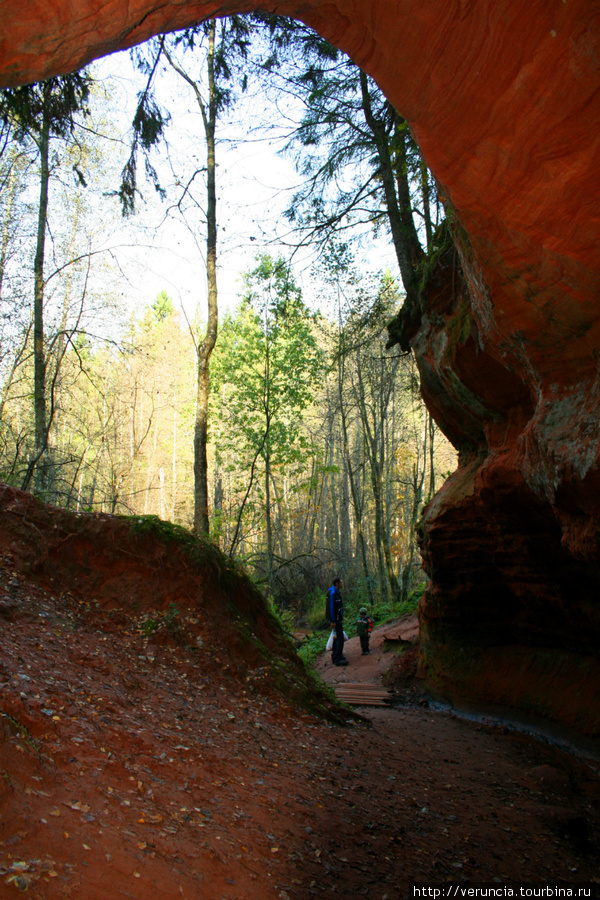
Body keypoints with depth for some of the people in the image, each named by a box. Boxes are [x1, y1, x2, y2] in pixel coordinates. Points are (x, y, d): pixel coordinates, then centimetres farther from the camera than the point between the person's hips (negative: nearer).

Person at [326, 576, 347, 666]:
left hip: (338, 619, 10)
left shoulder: (336, 592, 16)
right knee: (340, 638, -11)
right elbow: (331, 607, -21)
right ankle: (338, 659, -10)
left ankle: (335, 657, 22)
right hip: (336, 620, -10)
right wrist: (332, 621, -23)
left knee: (337, 638, 15)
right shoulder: (332, 593, -16)